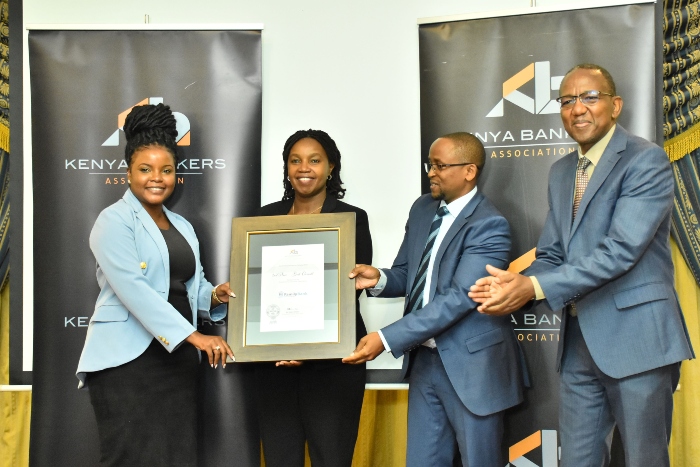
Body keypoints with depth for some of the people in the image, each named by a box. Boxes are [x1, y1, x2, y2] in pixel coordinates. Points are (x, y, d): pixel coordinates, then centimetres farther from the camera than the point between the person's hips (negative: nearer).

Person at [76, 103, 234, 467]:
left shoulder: (182, 226, 17)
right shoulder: (114, 221, -6)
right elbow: (133, 288, -19)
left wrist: (214, 296, -5)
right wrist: (193, 336, -24)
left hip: (177, 358, 7)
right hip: (128, 358, -7)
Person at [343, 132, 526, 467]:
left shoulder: (489, 225, -18)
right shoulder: (422, 209, 7)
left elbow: (459, 298, -25)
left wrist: (387, 338, -28)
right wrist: (380, 279, -13)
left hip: (469, 364, -7)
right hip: (423, 359, 7)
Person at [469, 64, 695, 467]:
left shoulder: (646, 160, -10)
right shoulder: (561, 172, 14)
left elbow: (621, 249, -21)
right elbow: (552, 254, 12)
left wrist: (534, 287, -23)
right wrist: (515, 283, -10)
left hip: (635, 337, -7)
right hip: (578, 342, 7)